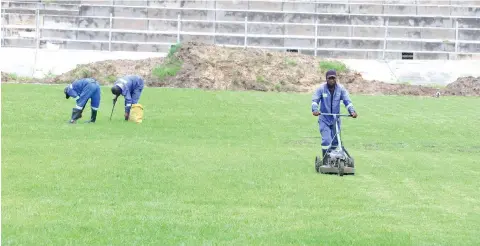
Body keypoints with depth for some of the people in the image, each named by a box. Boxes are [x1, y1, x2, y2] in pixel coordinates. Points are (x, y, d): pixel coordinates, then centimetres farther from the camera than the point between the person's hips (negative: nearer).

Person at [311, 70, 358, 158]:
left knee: (335, 142, 9)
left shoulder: (341, 89, -3)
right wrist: (315, 110, -38)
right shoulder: (321, 89, -8)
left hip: (336, 120, 3)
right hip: (324, 120, -3)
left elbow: (347, 101, -9)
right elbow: (315, 100, -17)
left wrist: (352, 111, -27)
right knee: (326, 141, -14)